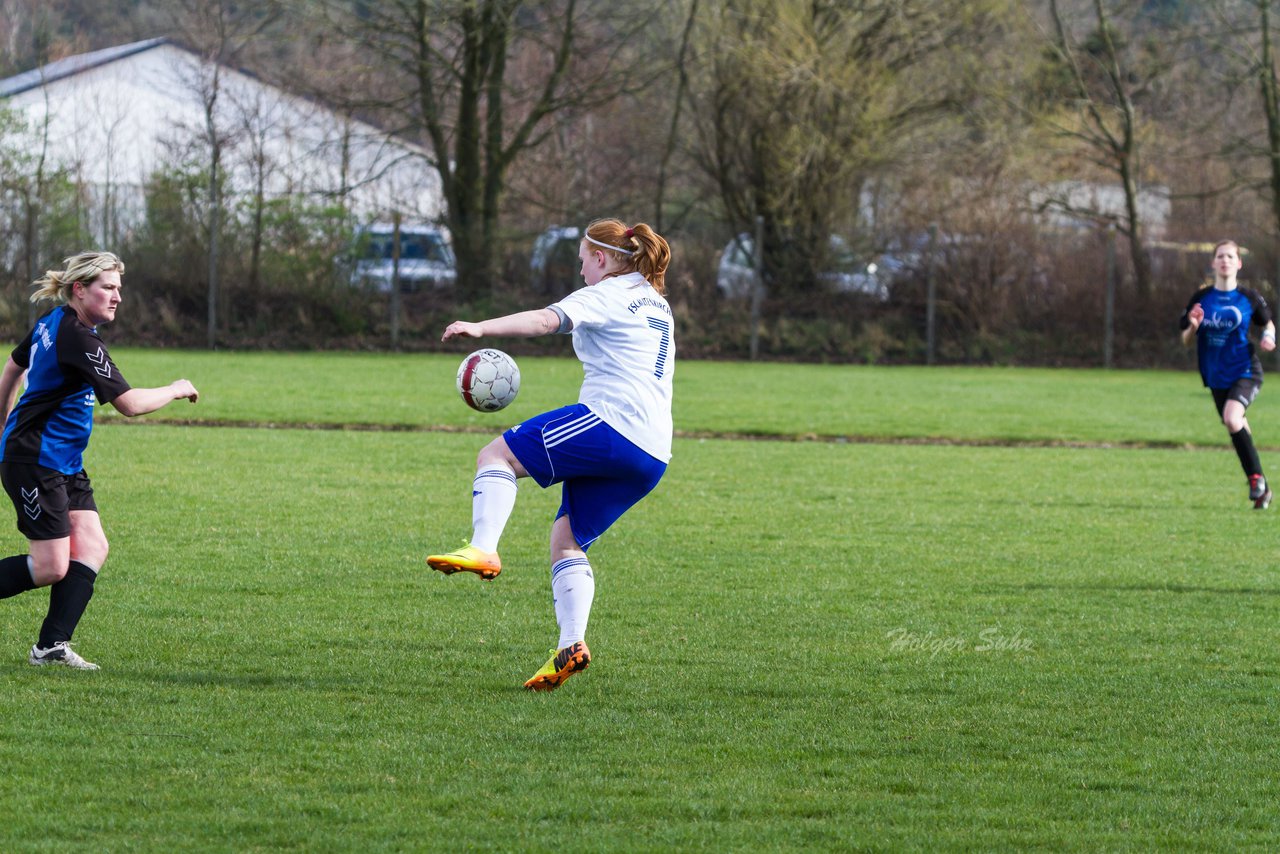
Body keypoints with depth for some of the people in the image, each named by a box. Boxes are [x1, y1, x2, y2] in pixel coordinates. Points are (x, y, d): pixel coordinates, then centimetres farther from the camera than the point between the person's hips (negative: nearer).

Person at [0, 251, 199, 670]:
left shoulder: (52, 323, 9)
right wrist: (175, 390, -5)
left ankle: (52, 645, -3)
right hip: (35, 464, -10)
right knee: (51, 568, -9)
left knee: (92, 546, -1)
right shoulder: (78, 338, -21)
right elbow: (130, 403, -22)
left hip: (65, 463, 10)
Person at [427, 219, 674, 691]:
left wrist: (481, 328, -25)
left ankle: (482, 549, -26)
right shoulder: (656, 304, 28)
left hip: (609, 422, -8)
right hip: (652, 454, 9)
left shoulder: (608, 294, 1)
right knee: (567, 540, 11)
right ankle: (571, 644, -6)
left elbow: (546, 319, -17)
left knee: (496, 456, -3)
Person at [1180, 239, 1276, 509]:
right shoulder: (1201, 298, -1)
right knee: (1238, 431, 10)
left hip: (1245, 372, -4)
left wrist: (1269, 337, -10)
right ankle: (1261, 489, 26)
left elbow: (1268, 323, 12)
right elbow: (1186, 341, 4)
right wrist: (1193, 327, -18)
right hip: (1216, 376, 4)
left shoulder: (1249, 298, -5)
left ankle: (1256, 477, -14)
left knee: (1232, 419, -27)